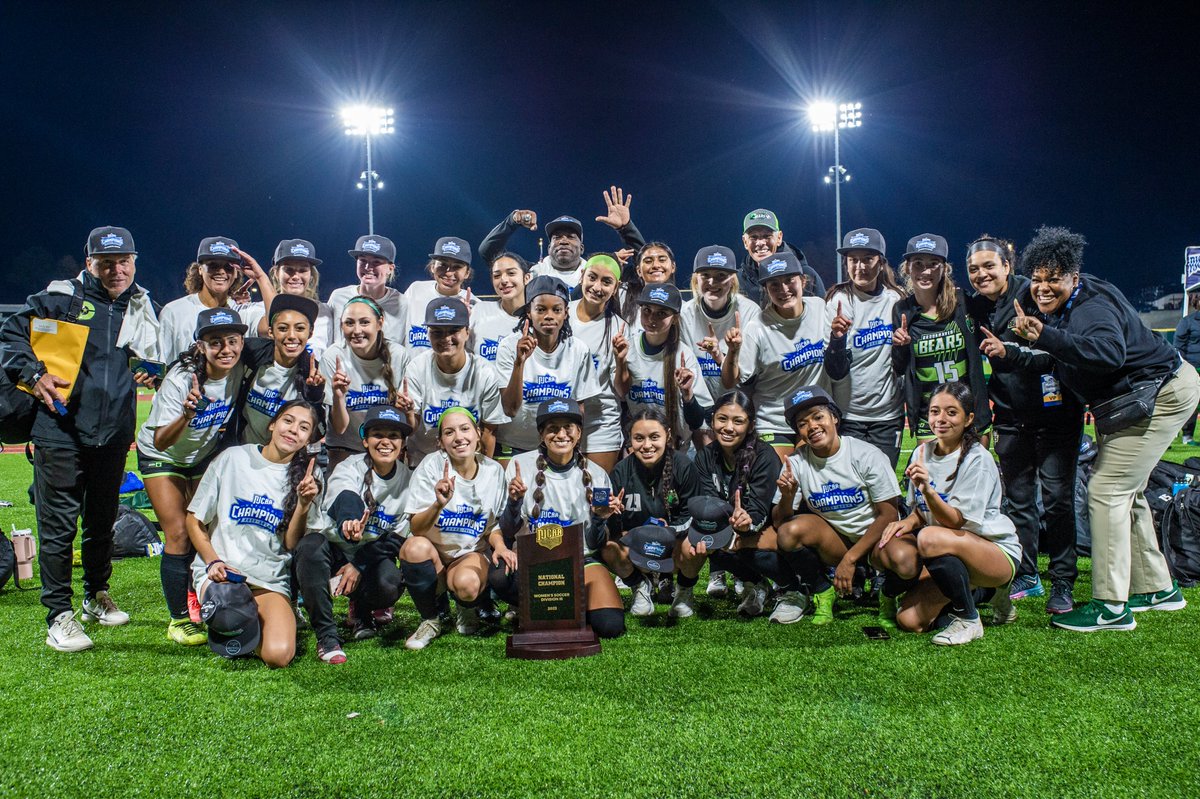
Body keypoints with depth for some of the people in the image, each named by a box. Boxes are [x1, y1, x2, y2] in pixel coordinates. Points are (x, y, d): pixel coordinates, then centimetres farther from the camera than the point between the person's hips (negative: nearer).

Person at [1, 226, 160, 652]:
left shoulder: (142, 308, 12)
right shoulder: (61, 298, -2)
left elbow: (156, 360, 25)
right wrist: (34, 375, -12)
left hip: (112, 435, 5)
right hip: (60, 430, -4)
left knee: (102, 520, 17)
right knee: (58, 524, -4)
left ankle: (97, 596, 35)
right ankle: (59, 616, 5)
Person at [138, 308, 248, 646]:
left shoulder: (240, 370, -22)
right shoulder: (180, 380, -33)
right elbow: (161, 442, -35)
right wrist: (187, 415, -51)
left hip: (205, 453, 4)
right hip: (163, 456, -4)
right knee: (179, 535, -10)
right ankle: (179, 620, 2)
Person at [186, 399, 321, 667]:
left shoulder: (304, 478, 6)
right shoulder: (234, 458, 1)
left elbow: (291, 544, 1)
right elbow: (194, 520, 5)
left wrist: (303, 505, -14)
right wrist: (213, 561, -9)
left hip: (270, 581, 1)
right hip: (220, 571, -1)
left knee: (278, 655, -23)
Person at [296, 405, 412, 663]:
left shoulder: (407, 480, -3)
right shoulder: (348, 470, -14)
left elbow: (397, 537, -2)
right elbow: (344, 501, -39)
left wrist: (359, 566, -17)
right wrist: (350, 524, -63)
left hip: (370, 556, 2)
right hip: (332, 550, -2)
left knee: (390, 584, -31)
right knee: (310, 545, -36)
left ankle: (362, 611, 8)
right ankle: (327, 636, -28)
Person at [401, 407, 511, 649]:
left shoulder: (493, 471, -4)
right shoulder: (432, 465, -12)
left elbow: (494, 525, 7)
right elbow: (417, 529, -16)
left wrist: (499, 545, -16)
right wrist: (439, 504, -35)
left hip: (472, 554, 0)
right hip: (433, 555, 0)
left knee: (467, 584, -35)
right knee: (415, 546, -35)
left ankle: (468, 610, 7)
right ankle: (430, 620, -9)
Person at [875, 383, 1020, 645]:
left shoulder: (977, 459, -17)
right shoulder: (922, 453, 2)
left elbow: (955, 521, -22)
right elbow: (921, 510, 10)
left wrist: (928, 490, -38)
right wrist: (908, 522, -14)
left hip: (997, 552, -6)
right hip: (951, 553, 7)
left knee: (930, 538, -37)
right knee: (908, 620, -15)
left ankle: (968, 620, -16)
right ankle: (974, 590, 13)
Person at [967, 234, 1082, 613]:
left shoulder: (1033, 296, -13)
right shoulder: (974, 309, 4)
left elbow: (1055, 353, -21)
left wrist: (1008, 352, -32)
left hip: (1053, 411, -5)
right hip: (1011, 418, 5)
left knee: (1056, 498, -4)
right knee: (1018, 499, 9)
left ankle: (1062, 584, 4)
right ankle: (1026, 577, 20)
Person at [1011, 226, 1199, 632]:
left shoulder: (1092, 306, -26)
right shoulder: (1062, 306, 4)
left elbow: (1109, 353, -47)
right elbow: (1056, 361, 10)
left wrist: (1044, 336, -54)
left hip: (1162, 394, -11)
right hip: (1127, 401, 11)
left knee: (1107, 490, -14)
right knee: (1125, 493, 17)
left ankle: (1111, 606, -10)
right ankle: (1156, 589, 30)